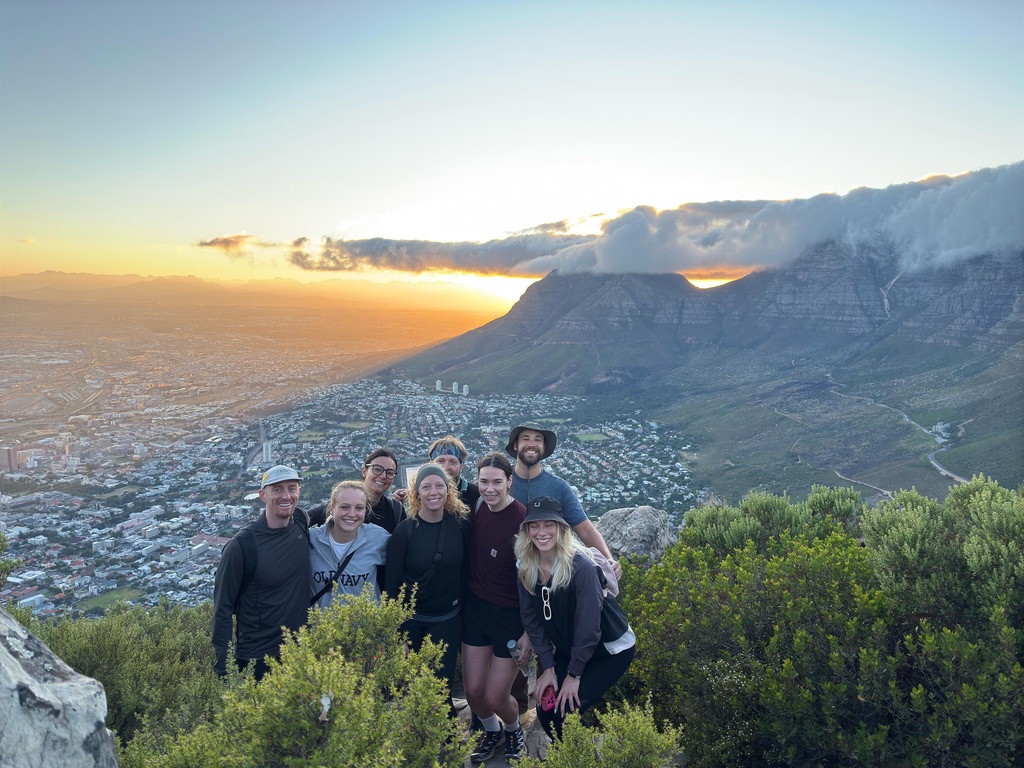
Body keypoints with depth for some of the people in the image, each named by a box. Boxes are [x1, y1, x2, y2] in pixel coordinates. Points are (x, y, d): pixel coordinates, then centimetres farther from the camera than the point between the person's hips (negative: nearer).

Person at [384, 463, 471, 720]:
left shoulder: (461, 524, -6)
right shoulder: (404, 530, -11)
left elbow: (466, 570, 2)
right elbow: (391, 581, -9)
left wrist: (462, 606, 4)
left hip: (448, 620, 1)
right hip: (410, 621, -1)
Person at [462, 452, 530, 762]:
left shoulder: (524, 520, -21)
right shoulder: (477, 510, -6)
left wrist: (530, 631, -12)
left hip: (512, 616, -4)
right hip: (475, 608, 5)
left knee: (495, 697, 3)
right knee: (473, 691, 9)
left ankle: (514, 730, 39)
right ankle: (491, 731, 42)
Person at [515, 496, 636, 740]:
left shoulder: (581, 567, -29)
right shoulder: (527, 569, -11)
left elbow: (588, 625, -24)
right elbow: (531, 620, -3)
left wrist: (574, 674, -17)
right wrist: (548, 667, -6)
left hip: (611, 649, -5)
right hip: (567, 650, 6)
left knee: (566, 710, -14)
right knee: (545, 710, -1)